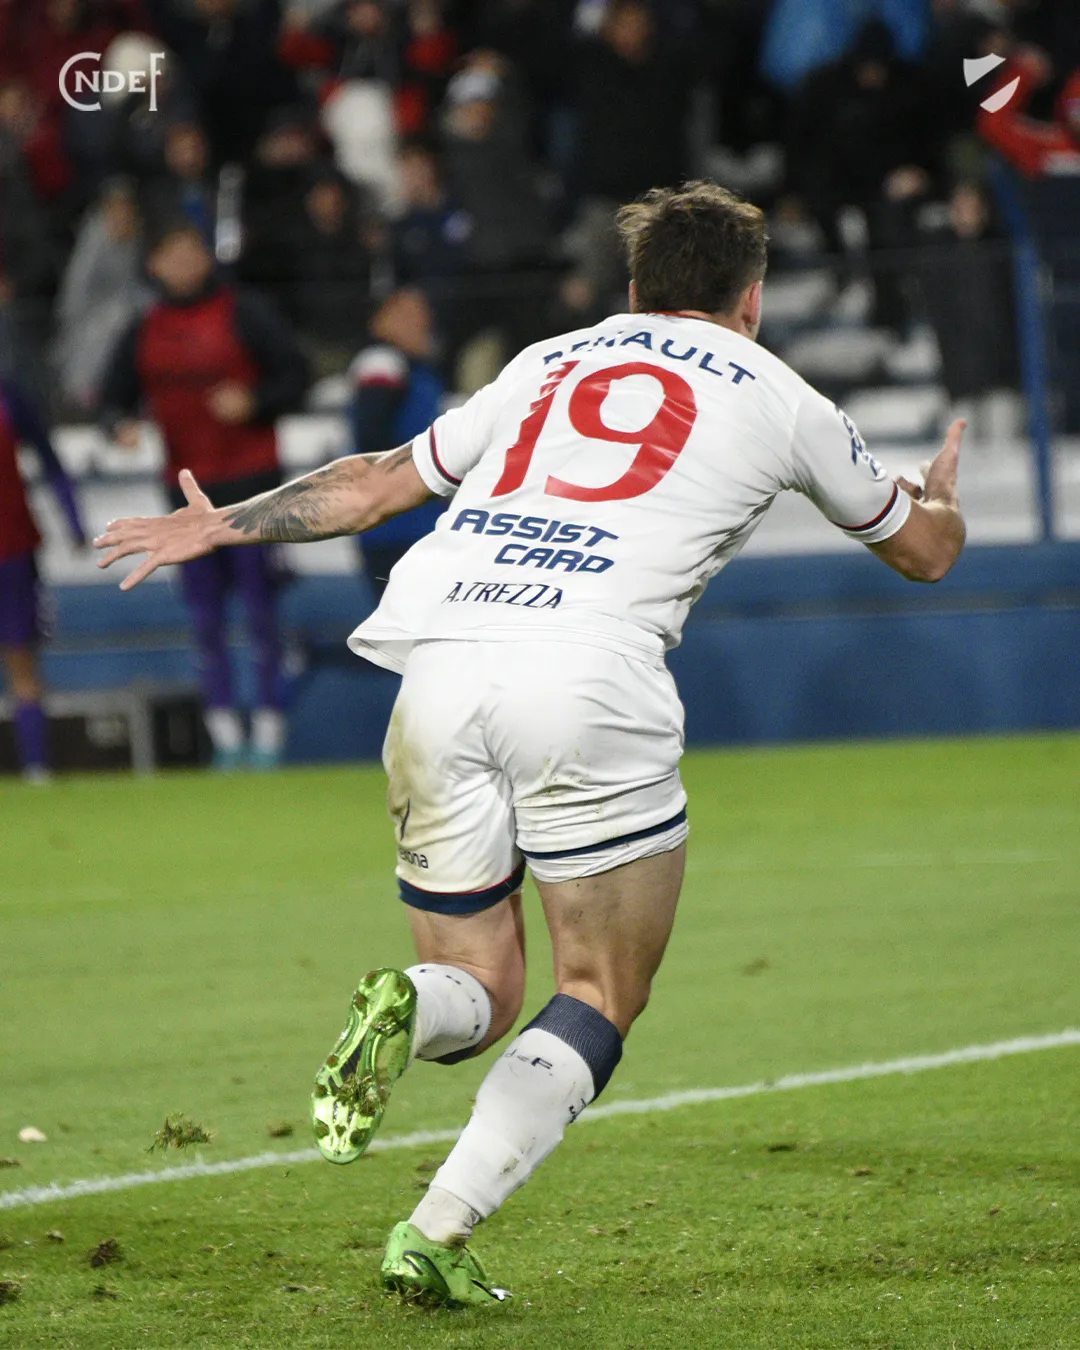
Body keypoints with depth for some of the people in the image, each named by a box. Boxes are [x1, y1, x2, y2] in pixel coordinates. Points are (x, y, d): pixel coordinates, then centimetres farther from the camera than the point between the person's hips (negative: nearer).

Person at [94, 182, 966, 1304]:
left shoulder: (546, 366, 26)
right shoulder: (775, 399, 19)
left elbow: (379, 483, 31)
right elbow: (924, 549, 34)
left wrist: (222, 525, 43)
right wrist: (941, 497, 57)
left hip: (435, 668, 4)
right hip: (589, 683, -4)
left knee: (480, 996, 16)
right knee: (599, 1000, 9)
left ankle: (406, 1011, -19)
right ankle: (439, 1232, -10)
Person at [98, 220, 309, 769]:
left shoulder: (244, 314, -2)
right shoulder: (144, 333, 8)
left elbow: (294, 375, -1)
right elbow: (114, 398, 14)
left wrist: (253, 401, -18)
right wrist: (120, 426, -8)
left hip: (251, 482, -4)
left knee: (260, 612, -4)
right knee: (205, 620, 4)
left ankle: (269, 725, 1)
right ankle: (225, 735, 9)